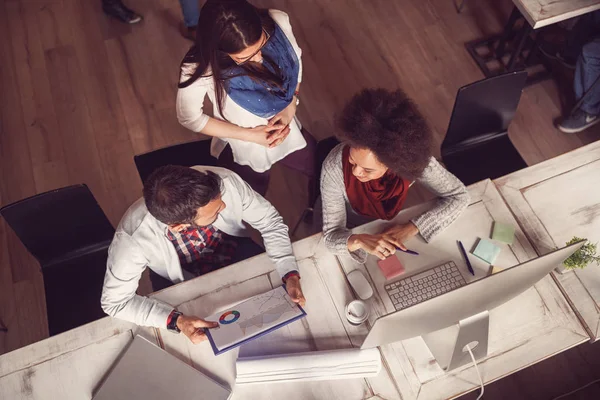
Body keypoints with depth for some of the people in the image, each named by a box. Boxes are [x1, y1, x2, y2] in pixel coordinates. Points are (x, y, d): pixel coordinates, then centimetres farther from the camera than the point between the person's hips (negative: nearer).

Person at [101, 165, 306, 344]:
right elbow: (115, 301, -23)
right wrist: (176, 321, -35)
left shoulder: (225, 181, -35)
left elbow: (270, 222, -19)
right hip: (183, 287, -1)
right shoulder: (134, 236, -38)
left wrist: (290, 275, -30)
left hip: (238, 255, 2)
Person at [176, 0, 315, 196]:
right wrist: (249, 135, -21)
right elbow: (189, 118, -18)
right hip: (245, 149, -3)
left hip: (288, 130, 4)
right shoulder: (200, 67, -35)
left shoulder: (277, 22, -25)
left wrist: (291, 106, -17)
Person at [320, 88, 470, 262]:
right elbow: (332, 234, -30)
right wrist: (358, 241, -51)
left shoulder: (413, 160, -33)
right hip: (350, 233, -1)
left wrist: (412, 227, -30)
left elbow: (459, 196, -19)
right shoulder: (334, 167, -37)